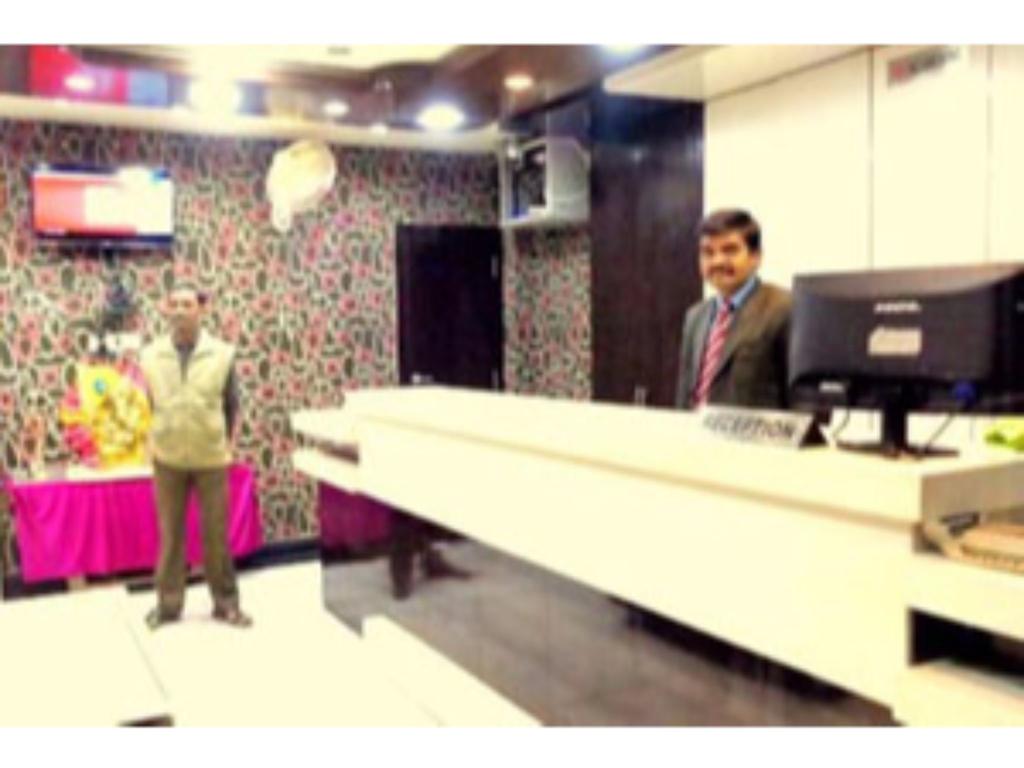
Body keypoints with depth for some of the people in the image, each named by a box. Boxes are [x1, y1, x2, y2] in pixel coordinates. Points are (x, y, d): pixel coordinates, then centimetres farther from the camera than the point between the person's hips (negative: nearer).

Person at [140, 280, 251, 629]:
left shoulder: (222, 353, -6)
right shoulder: (151, 355, -2)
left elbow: (231, 404, 4)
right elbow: (151, 404, 9)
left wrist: (224, 442, 6)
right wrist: (162, 437, 10)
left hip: (211, 457, -1)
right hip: (167, 457, 1)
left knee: (216, 533, 6)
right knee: (170, 533, 9)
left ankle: (225, 602, 18)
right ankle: (168, 602, 21)